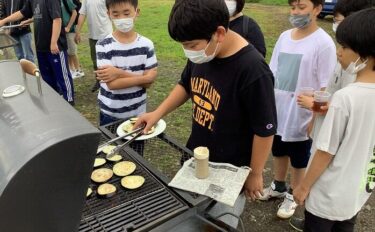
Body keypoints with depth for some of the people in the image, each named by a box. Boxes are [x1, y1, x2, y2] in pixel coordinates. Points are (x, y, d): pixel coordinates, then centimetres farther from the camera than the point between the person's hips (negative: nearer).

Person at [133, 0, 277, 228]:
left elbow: (264, 130, -20)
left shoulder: (253, 70, -30)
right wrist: (158, 113, 1)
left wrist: (255, 174, -9)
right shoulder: (201, 53, -9)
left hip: (229, 170, -6)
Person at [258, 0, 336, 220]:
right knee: (279, 152, 23)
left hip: (302, 117, -6)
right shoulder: (285, 37, 2)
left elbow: (325, 88, -15)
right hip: (277, 112, 6)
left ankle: (293, 195, 36)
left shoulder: (323, 43, -16)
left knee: (299, 161, 14)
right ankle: (278, 186, 45)